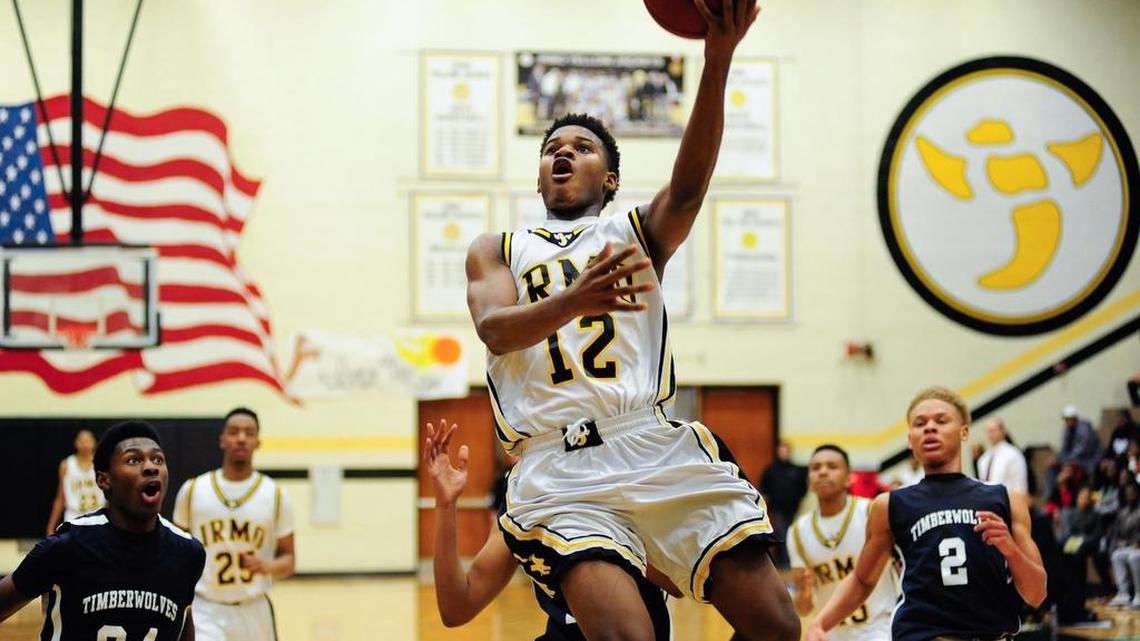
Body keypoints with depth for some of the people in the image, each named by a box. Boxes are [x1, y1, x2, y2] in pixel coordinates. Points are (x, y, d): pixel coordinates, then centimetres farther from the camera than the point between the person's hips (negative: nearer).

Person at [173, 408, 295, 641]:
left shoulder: (276, 495, -2)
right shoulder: (192, 490, -2)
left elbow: (288, 560, 3)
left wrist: (269, 566, -20)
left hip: (253, 611, 2)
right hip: (205, 610, -2)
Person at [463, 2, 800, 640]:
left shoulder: (637, 233, 22)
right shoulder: (498, 250, 23)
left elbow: (688, 186, 0)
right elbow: (495, 329, 2)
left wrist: (717, 61, -17)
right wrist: (574, 301, -21)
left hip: (656, 444, 2)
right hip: (560, 469, -1)